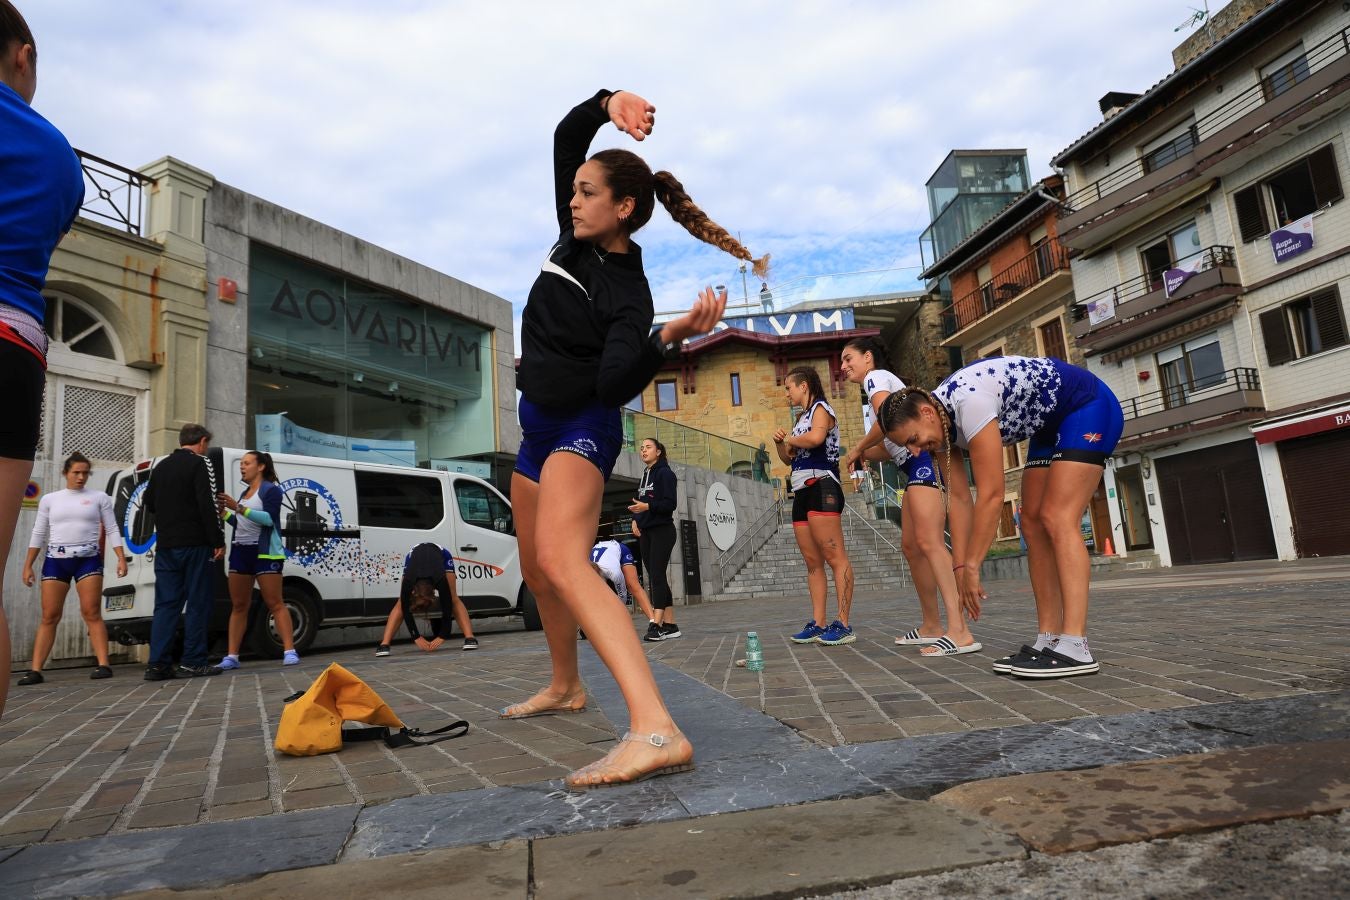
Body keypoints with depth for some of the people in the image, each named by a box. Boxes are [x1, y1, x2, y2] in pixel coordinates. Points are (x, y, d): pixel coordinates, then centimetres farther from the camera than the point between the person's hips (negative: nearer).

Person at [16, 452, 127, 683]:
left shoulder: (99, 497, 7)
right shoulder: (50, 499, 11)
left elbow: (112, 530, 4)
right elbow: (39, 534, 14)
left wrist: (121, 558, -6)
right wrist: (27, 565, 9)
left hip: (88, 560, -2)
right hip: (55, 561, 2)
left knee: (91, 613, -8)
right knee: (49, 617, 1)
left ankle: (103, 664, -10)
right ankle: (35, 670, 4)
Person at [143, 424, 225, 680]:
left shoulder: (161, 466, 14)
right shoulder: (199, 463, -7)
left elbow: (149, 505, 21)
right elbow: (208, 505, -15)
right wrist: (218, 540, -12)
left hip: (166, 546, 7)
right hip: (195, 544, -6)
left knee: (165, 604, 7)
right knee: (198, 603, -1)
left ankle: (158, 664, 5)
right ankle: (193, 663, 0)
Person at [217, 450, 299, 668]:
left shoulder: (271, 490, -4)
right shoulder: (245, 493, 19)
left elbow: (269, 518, -19)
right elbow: (242, 524, 22)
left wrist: (239, 508, -23)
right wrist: (224, 513, 8)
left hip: (265, 553, -8)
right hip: (240, 552, 8)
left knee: (275, 603, -10)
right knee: (238, 606, 7)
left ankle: (289, 651, -11)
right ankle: (231, 657, 10)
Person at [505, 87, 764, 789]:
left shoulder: (627, 291, -15)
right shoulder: (572, 238, 5)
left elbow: (616, 384, -27)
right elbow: (566, 138, 8)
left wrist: (667, 338, -42)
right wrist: (606, 104, -10)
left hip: (583, 426, -9)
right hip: (539, 424, 9)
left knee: (561, 560, -32)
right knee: (536, 570, 18)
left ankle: (655, 732, -45)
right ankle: (565, 686, 39)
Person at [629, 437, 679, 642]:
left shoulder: (664, 473, -5)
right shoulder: (645, 475, 18)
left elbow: (670, 504, -14)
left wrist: (647, 506, -27)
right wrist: (636, 519, 2)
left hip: (662, 530, -8)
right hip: (645, 532, 8)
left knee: (657, 576, -15)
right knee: (655, 577, 6)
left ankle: (656, 625, -19)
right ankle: (670, 625, 10)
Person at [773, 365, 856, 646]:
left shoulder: (821, 408, 0)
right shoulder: (803, 418, 25)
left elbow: (815, 438, -22)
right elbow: (790, 459, 28)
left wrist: (790, 439, -4)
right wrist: (780, 444, 9)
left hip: (821, 488, -10)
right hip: (802, 492, 10)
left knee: (835, 557, -12)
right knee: (812, 562, 6)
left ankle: (843, 625, -14)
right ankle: (818, 624, 7)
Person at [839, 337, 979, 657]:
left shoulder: (876, 376, 1)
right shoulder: (878, 384, 28)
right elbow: (890, 446, 20)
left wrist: (857, 448, -5)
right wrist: (861, 454, 4)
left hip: (925, 458, -11)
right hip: (914, 464, 11)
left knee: (928, 541, -20)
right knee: (910, 545, 11)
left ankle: (959, 632, -27)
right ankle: (931, 627, 18)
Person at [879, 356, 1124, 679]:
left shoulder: (968, 402, -34)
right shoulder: (940, 424, -7)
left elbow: (992, 495, -32)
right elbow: (959, 498, -4)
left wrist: (971, 566, -27)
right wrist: (960, 566, -6)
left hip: (1088, 407, -9)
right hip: (1051, 427, 9)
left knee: (1057, 520, -19)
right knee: (1033, 522, 1)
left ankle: (1075, 647, -23)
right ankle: (1049, 639, 2)